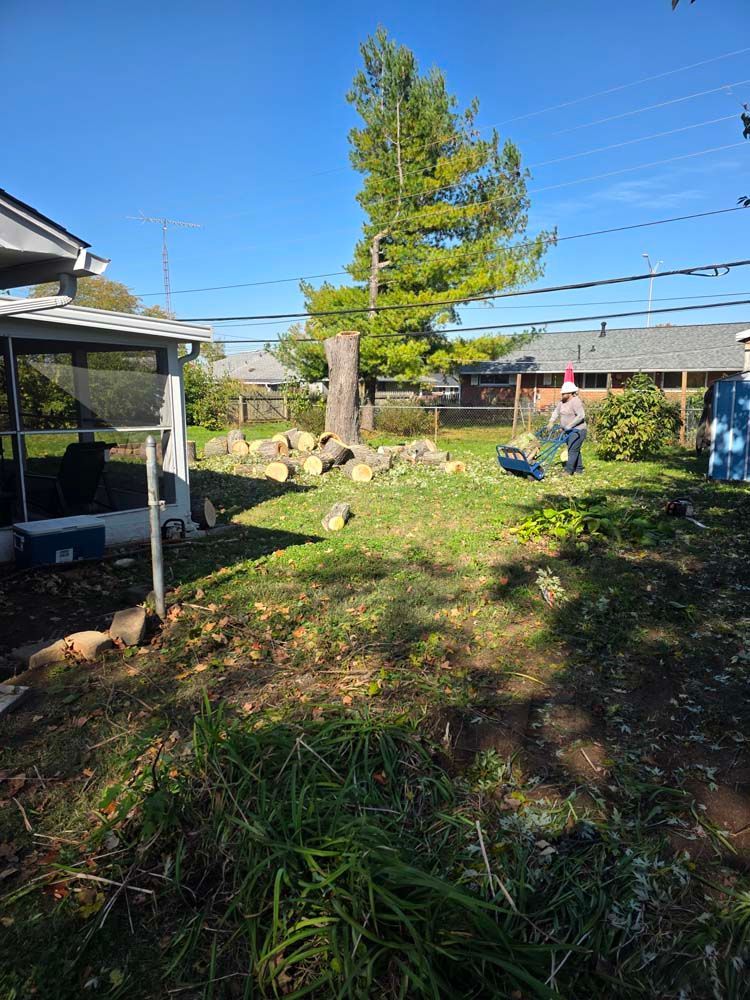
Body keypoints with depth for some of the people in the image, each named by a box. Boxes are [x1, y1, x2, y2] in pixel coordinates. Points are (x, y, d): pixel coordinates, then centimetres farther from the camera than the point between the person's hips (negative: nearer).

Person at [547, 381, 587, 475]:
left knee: (572, 450, -11)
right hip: (569, 431, 9)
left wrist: (570, 425, -26)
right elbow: (556, 412, 12)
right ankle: (578, 469, 20)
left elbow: (581, 416, -25)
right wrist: (551, 422, -2)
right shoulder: (562, 402, 9)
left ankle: (568, 470, -9)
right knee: (575, 450, 13)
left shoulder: (575, 402, -18)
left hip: (577, 430, -9)